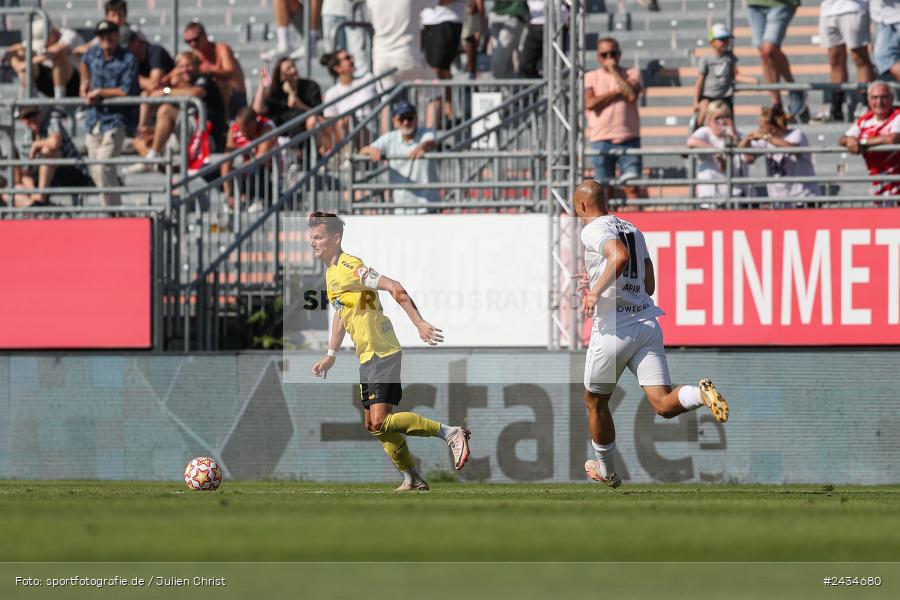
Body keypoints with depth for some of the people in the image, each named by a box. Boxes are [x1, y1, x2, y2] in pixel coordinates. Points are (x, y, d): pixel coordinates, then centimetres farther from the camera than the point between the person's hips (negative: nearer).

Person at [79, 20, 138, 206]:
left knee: (103, 168, -19)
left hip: (115, 120, -7)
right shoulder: (93, 53, 9)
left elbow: (126, 91, -18)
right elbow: (85, 63, 35)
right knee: (96, 172, 7)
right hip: (94, 119, 7)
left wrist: (99, 92, -10)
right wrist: (85, 84, 23)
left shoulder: (128, 60, -9)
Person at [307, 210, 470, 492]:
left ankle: (451, 433, -14)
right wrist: (330, 356, 27)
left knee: (380, 423, -19)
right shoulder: (330, 273, 14)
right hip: (367, 357, 10)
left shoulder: (349, 267, -16)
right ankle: (413, 479, 21)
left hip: (382, 354, -10)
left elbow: (394, 288, -24)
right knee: (373, 425, 12)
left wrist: (419, 323, -30)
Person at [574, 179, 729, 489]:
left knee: (595, 402, 18)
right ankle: (701, 394, -36)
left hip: (613, 328, -6)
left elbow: (620, 255, -26)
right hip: (647, 323, 6)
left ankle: (606, 471, 30)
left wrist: (596, 290, -20)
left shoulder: (593, 230, -5)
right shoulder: (633, 230, 20)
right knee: (663, 404, -6)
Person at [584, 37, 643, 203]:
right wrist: (618, 92, -6)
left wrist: (614, 70, -5)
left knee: (632, 187, -9)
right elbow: (590, 103, -8)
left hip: (628, 138, -1)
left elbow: (632, 95, -11)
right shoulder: (590, 77, 9)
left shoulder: (631, 74, 9)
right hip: (601, 139, 1)